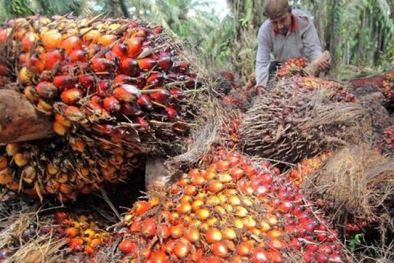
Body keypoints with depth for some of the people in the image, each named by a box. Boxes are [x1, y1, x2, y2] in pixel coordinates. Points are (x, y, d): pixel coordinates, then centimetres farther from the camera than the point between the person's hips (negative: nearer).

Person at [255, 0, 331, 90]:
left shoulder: (304, 20, -29)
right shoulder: (264, 31, -25)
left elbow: (313, 49, -29)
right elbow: (262, 63, -27)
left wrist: (319, 62, -53)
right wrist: (260, 87, -43)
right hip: (278, 66, 1)